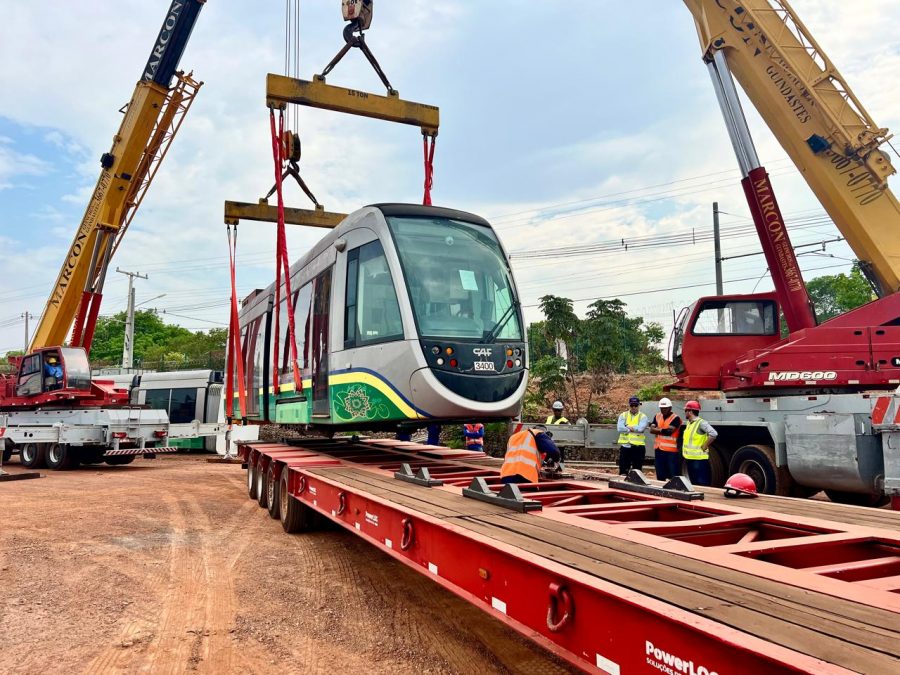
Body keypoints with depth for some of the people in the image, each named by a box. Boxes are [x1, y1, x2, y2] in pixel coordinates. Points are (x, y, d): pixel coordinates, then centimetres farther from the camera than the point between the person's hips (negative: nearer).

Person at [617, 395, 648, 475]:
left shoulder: (643, 417, 2)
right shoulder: (623, 415, 6)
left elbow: (640, 428, -17)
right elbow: (620, 428, -10)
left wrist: (628, 427, -8)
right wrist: (633, 429, -11)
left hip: (638, 446, -1)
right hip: (625, 446, 1)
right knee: (623, 471, 5)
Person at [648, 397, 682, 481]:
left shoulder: (675, 418, -9)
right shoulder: (657, 416, 11)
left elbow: (669, 430, -20)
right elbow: (651, 430, 1)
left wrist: (657, 429, -5)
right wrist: (663, 430, -12)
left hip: (671, 451, -6)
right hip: (658, 449, 6)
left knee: (673, 476, -6)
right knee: (660, 476, 15)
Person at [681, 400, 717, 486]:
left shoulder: (701, 423, -15)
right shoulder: (688, 423, 12)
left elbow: (713, 434, -27)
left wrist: (704, 447, -20)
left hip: (699, 459, -9)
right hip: (689, 458, 9)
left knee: (702, 484, -6)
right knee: (693, 483, 17)